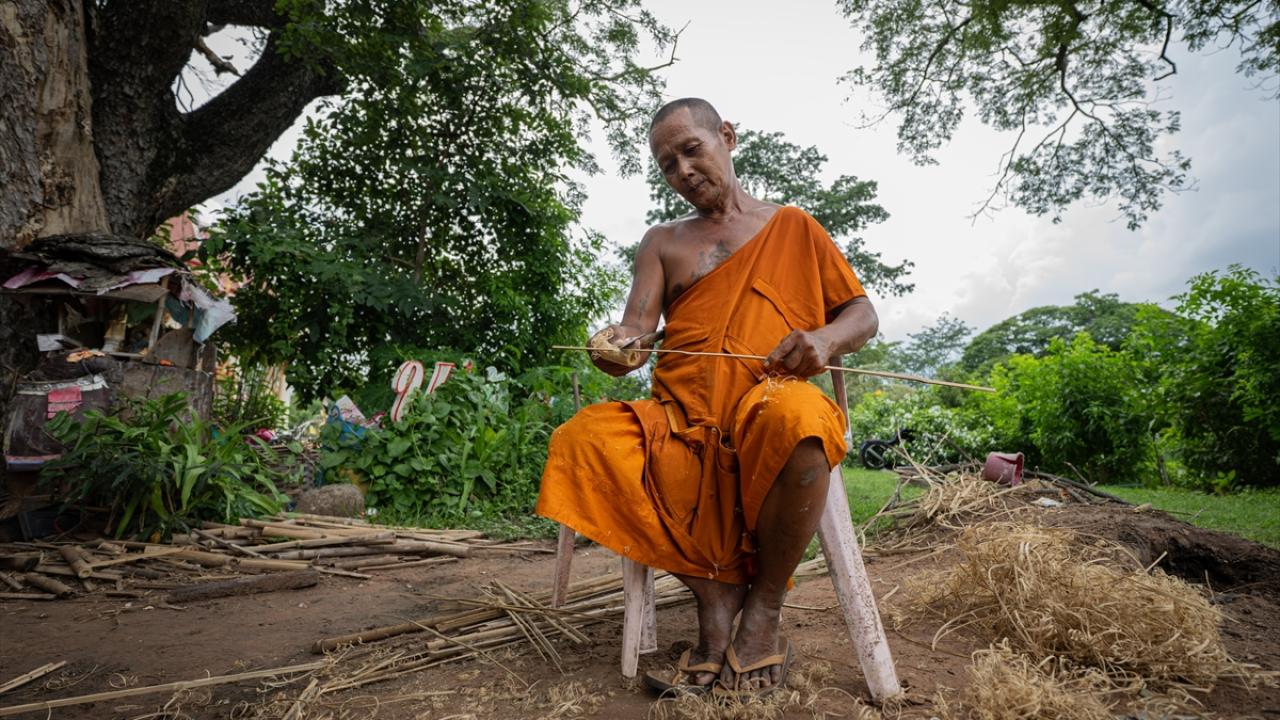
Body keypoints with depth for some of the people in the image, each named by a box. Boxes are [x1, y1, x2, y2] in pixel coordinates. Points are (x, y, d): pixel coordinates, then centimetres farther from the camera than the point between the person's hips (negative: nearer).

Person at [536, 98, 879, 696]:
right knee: (583, 443, -28)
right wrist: (620, 343, -21)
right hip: (680, 423, 2)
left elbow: (863, 314, 16)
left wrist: (826, 339, -8)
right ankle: (715, 590, -11)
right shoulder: (663, 243, 21)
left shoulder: (793, 226, 18)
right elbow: (638, 326, 5)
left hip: (771, 406, -2)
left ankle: (763, 611, -14)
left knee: (798, 421, -39)